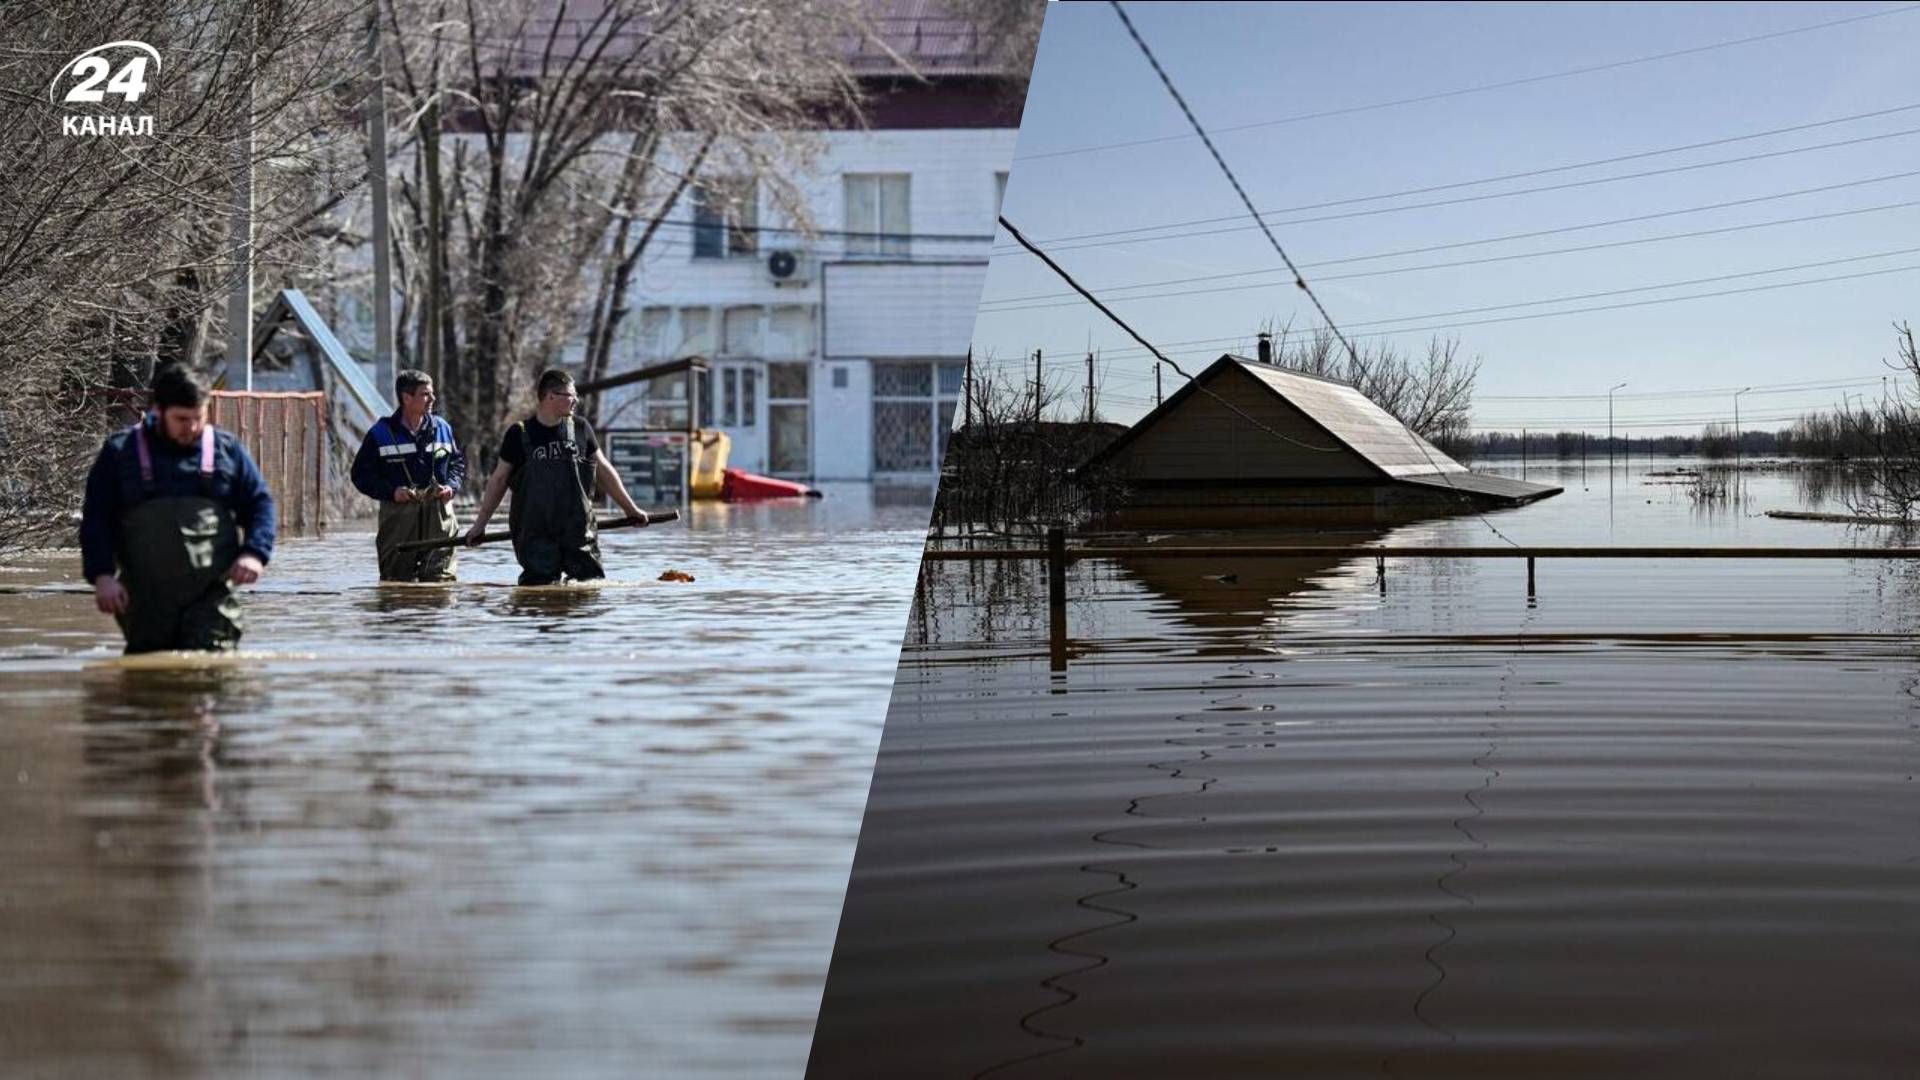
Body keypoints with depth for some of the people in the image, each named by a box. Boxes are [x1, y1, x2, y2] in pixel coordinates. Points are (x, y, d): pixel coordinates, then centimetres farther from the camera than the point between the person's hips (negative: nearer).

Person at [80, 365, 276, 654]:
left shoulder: (227, 449, 9)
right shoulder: (120, 452, 6)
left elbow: (260, 503, 10)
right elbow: (96, 519, 5)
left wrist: (254, 553, -8)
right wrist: (103, 575, -8)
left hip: (211, 594, -1)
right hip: (146, 597, 1)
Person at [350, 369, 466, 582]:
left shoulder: (442, 428, 10)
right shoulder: (380, 434, 0)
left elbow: (459, 461, 20)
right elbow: (361, 474, 2)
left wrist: (451, 486, 0)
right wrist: (391, 491, -12)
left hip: (439, 513, 2)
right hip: (398, 514, -2)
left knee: (441, 576, -3)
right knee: (397, 580, 1)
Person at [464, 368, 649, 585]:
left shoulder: (580, 428, 7)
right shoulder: (519, 434, 0)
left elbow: (603, 470, 15)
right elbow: (499, 479, 7)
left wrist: (630, 509, 16)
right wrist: (480, 524, 7)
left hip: (578, 528, 2)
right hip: (536, 533, -2)